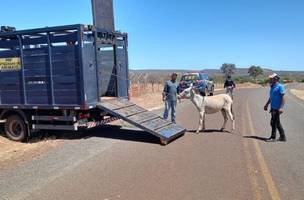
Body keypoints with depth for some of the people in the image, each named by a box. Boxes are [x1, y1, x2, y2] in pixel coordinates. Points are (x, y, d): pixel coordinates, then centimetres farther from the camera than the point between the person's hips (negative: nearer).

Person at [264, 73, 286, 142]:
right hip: (273, 108, 9)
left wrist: (281, 107, -23)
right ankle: (283, 137, 22)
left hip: (277, 108, -9)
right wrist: (267, 105, 27)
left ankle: (273, 137, 2)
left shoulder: (280, 86, -11)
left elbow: (283, 97, -17)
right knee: (277, 123, 13)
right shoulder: (272, 87, 15)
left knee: (273, 122, -6)